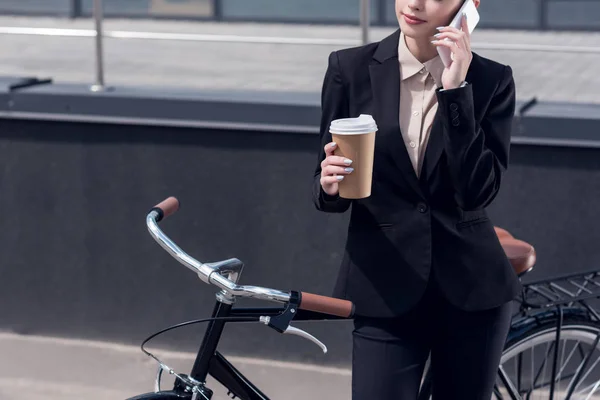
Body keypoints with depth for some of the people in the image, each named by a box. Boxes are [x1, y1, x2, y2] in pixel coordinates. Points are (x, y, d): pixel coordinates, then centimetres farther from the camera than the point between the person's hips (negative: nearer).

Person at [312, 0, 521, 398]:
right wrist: (330, 185, -20)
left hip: (471, 291, 1)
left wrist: (455, 90, -17)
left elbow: (477, 193, -13)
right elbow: (329, 194, 3)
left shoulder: (491, 80, -2)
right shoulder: (351, 68, -2)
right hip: (385, 290, -1)